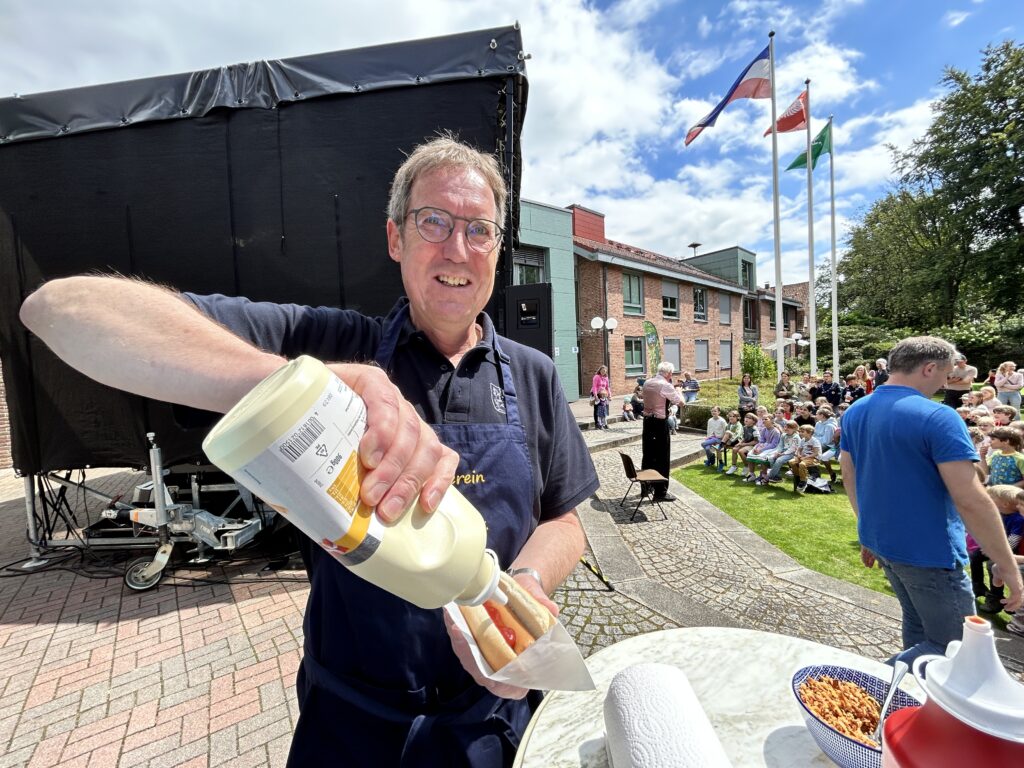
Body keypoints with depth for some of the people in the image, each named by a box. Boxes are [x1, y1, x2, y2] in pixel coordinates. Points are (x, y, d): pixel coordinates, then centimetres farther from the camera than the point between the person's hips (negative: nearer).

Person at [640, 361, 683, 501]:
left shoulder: (647, 383, 6)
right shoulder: (666, 386, -15)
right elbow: (681, 402, -8)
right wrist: (678, 391, 9)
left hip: (647, 420, 7)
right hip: (660, 423, -7)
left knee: (648, 455, 15)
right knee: (662, 457, 2)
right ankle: (660, 492, 8)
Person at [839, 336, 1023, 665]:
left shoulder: (855, 412, 2)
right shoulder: (938, 417, -20)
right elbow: (971, 500, -22)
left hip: (880, 540, 8)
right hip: (928, 550, -7)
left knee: (918, 626, 24)